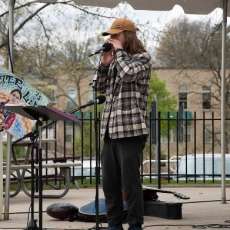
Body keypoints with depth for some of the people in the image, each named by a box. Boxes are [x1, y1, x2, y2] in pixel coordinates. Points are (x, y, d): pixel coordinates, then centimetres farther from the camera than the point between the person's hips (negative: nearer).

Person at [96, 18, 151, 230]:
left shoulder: (142, 58, 0)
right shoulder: (116, 60, 20)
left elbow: (128, 73, -20)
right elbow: (101, 87, 20)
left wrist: (119, 50, -5)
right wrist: (104, 63, 7)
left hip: (131, 131, -7)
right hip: (110, 131, 7)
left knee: (130, 183, -6)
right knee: (109, 183, 9)